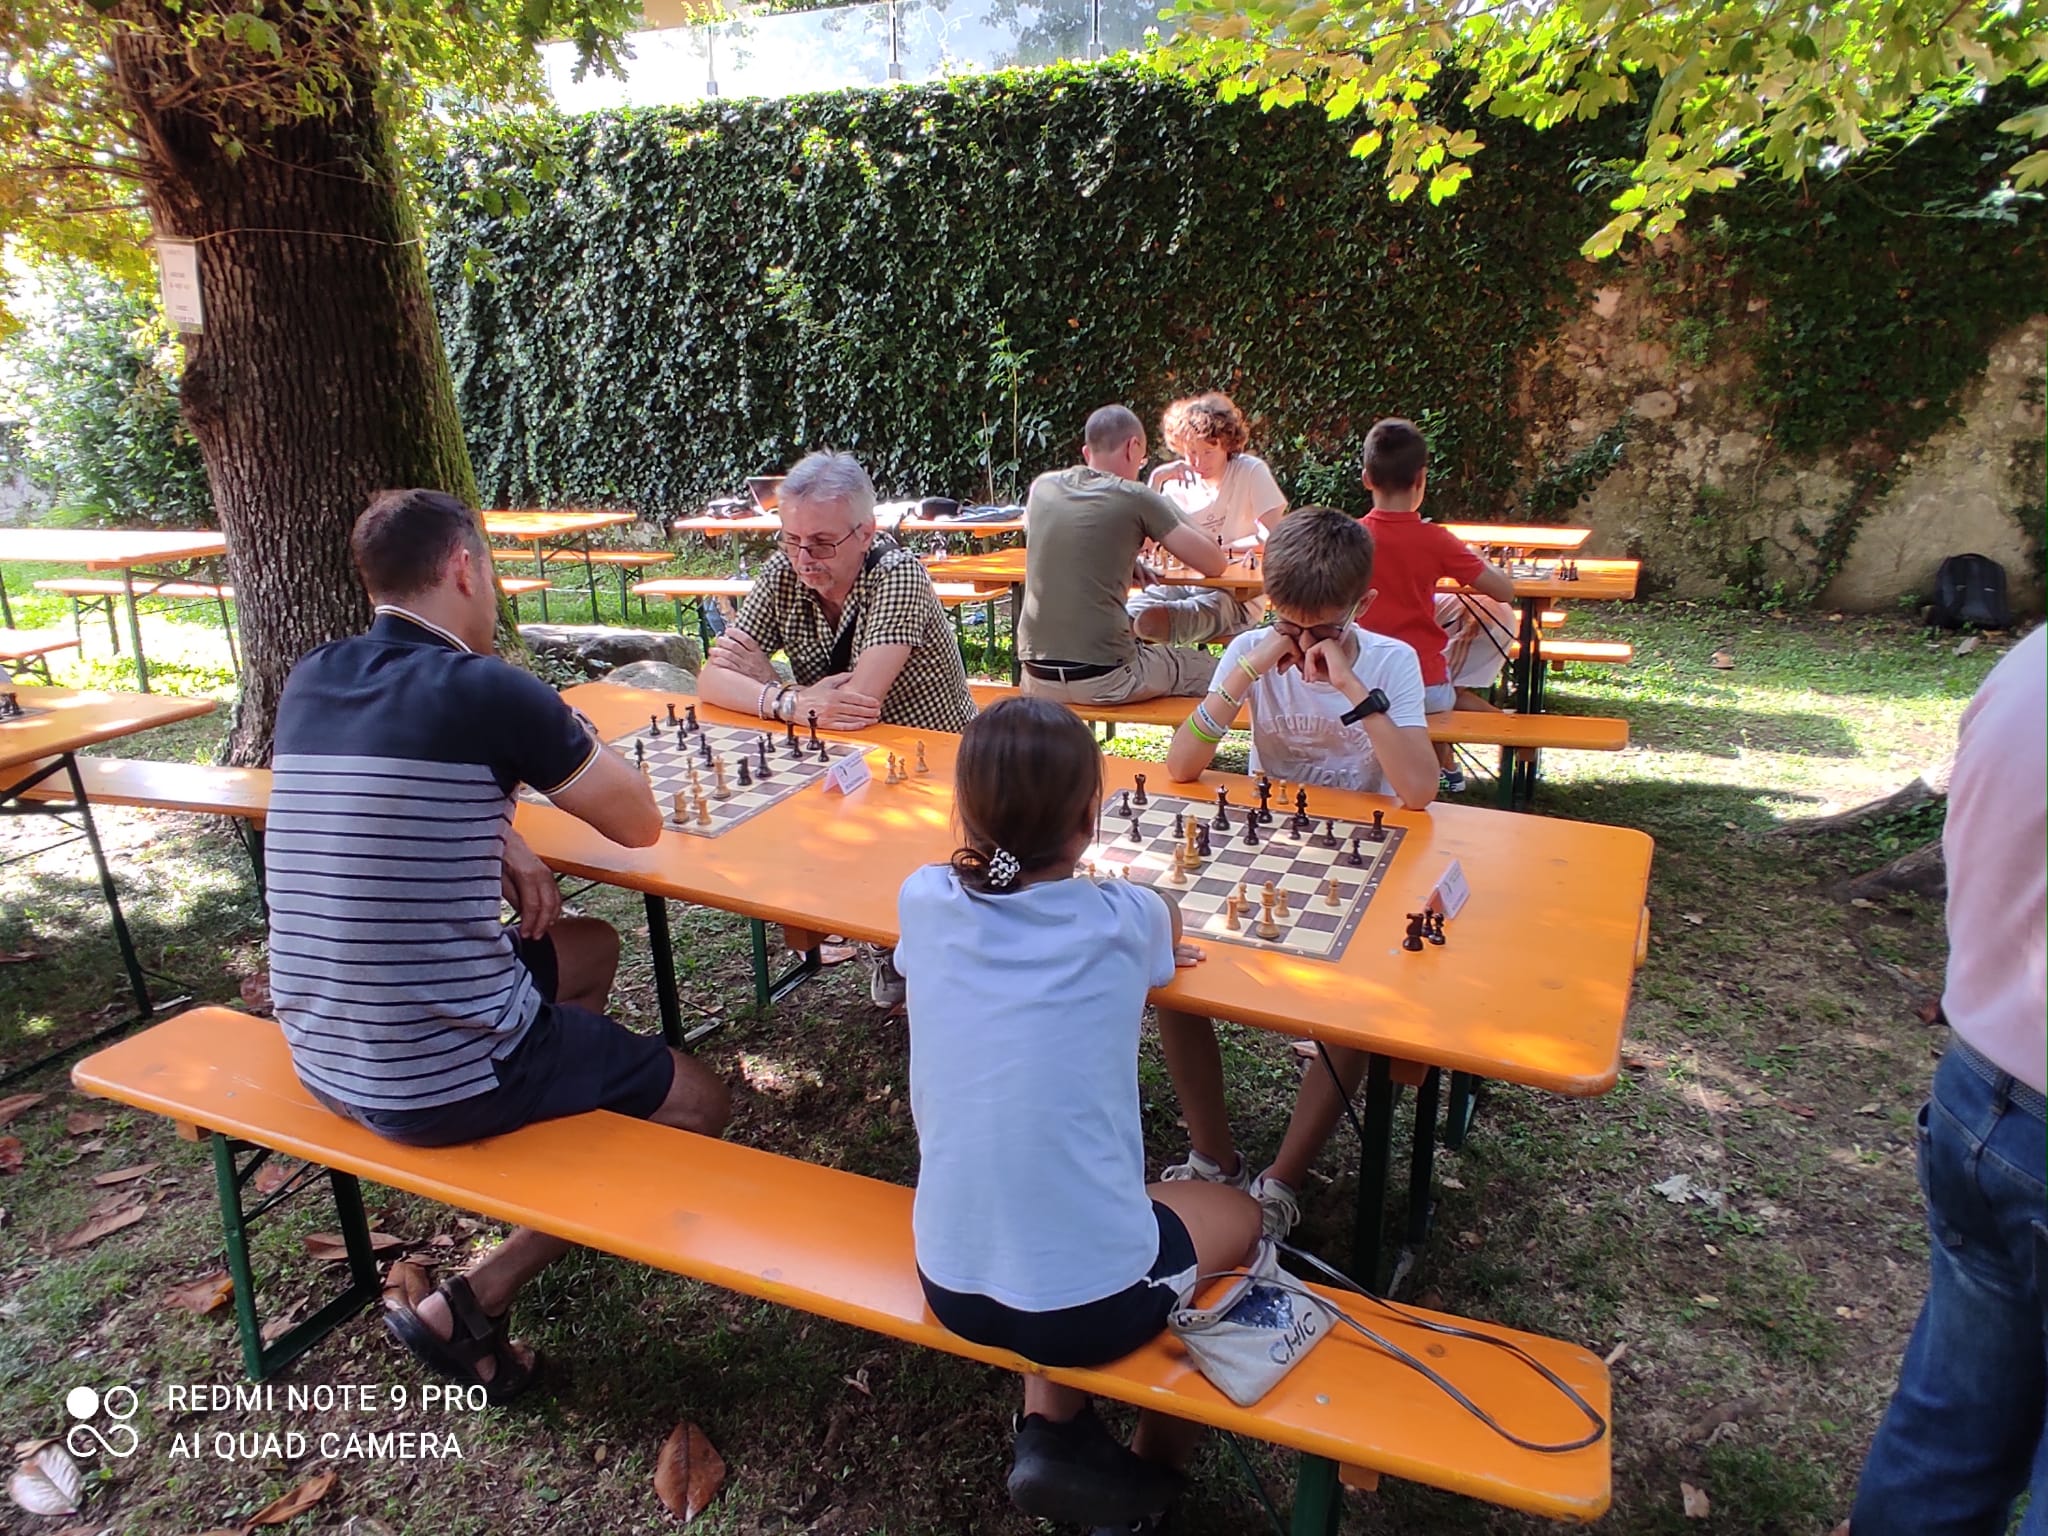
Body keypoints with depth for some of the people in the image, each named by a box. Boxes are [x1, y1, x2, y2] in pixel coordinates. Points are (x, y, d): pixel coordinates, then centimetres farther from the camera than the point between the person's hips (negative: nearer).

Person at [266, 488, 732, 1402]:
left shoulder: (309, 682, 2)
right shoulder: (487, 690, -19)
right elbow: (640, 824, -8)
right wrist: (547, 739, 7)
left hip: (321, 1060, 8)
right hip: (444, 1081, -8)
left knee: (589, 949, 27)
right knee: (696, 1104, 12)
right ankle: (471, 1304, 7)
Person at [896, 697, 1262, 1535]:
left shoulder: (925, 902, -5)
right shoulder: (1124, 921, -11)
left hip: (950, 1285, 4)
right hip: (1093, 1303, -3)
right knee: (1237, 1218, 27)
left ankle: (1050, 1432, 26)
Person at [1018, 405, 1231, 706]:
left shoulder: (1042, 487, 7)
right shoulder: (1136, 499, -6)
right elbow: (1216, 565, 0)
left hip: (1037, 680, 5)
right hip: (1103, 679, -5)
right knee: (1206, 669, 20)